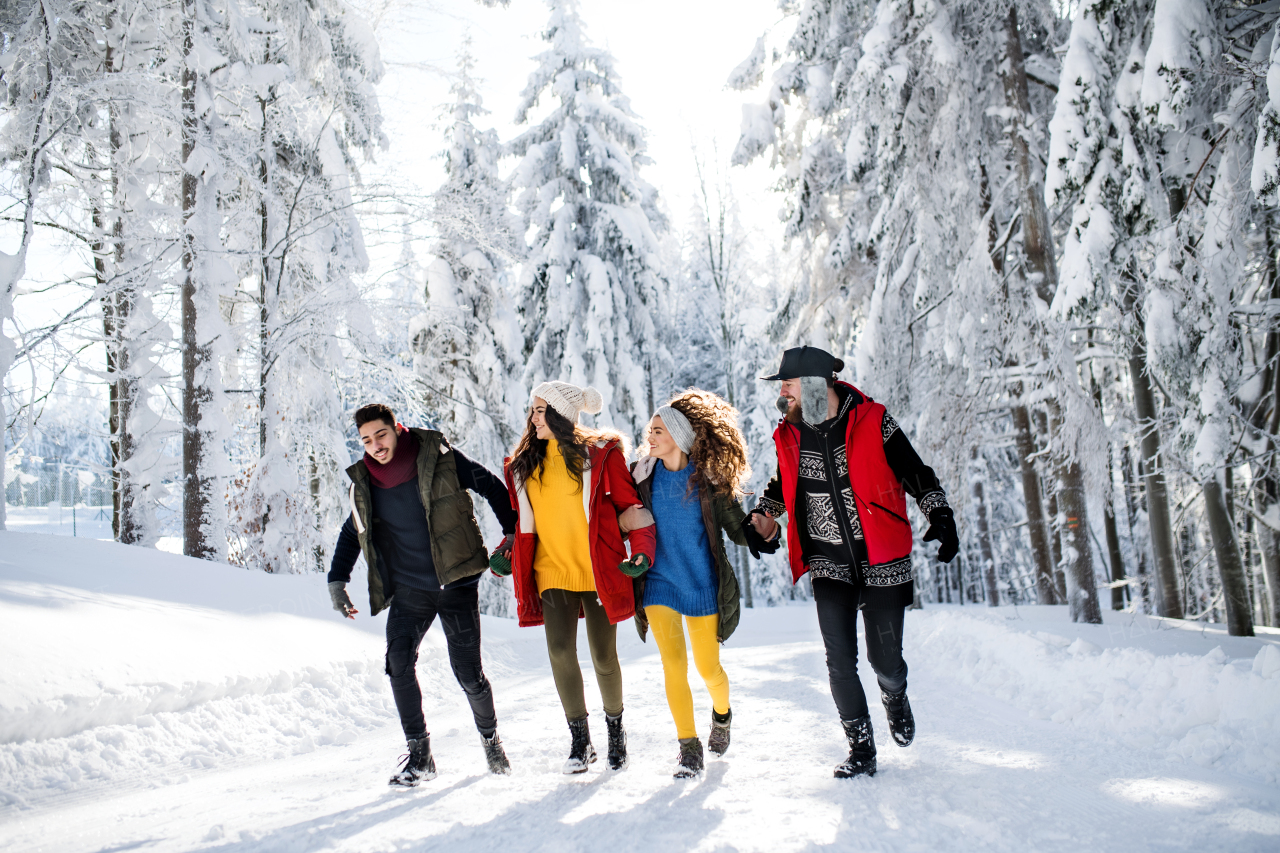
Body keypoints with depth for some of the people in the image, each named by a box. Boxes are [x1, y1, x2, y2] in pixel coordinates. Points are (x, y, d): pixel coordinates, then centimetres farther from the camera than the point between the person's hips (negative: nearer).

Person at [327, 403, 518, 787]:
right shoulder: (364, 483, 1)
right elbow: (352, 532, 17)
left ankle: (490, 736, 27)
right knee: (399, 663, -15)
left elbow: (490, 486, 2)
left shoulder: (439, 457, -9)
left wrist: (513, 534, 1)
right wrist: (337, 580, 12)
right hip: (409, 589, 3)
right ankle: (419, 754, -1)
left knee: (468, 673, -1)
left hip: (456, 583, -3)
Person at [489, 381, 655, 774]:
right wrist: (507, 552, 6)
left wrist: (642, 550, -12)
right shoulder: (525, 463, 11)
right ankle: (579, 740, 9)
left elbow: (629, 505, -1)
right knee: (560, 651, -8)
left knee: (603, 656, 3)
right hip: (551, 572, 3)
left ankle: (615, 727, 29)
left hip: (598, 570, -3)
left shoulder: (601, 454, -3)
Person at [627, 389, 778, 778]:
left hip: (702, 585, -1)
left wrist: (757, 533, -25)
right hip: (659, 583, 1)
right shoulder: (643, 476, -2)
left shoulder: (708, 479, -8)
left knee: (708, 668, 7)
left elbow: (736, 524, -6)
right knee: (673, 665, -7)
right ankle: (688, 747, 8)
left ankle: (722, 713, 41)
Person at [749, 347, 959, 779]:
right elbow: (784, 484, 20)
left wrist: (940, 516, -14)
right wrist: (764, 513, 2)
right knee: (840, 663, -4)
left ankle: (895, 697, 40)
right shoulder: (789, 435, 0)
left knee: (885, 661, 4)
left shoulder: (872, 421, -10)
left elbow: (917, 475, -2)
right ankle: (861, 749, 14)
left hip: (882, 562, -2)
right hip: (829, 566, 2)